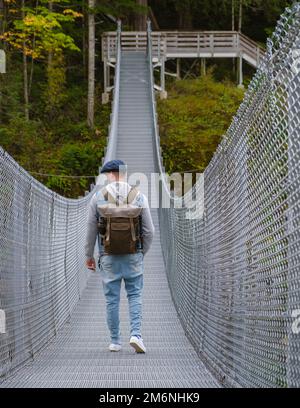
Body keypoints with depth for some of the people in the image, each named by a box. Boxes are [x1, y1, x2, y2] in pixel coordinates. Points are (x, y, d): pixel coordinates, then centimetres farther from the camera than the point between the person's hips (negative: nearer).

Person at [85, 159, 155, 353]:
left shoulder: (98, 197, -2)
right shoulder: (139, 197, -1)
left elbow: (91, 230, 1)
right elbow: (149, 230, 0)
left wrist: (89, 255, 12)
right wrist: (143, 252, 15)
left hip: (108, 256, 0)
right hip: (133, 255, 0)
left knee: (112, 299, 7)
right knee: (135, 295, 10)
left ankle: (115, 341, 12)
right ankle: (136, 333, -8)